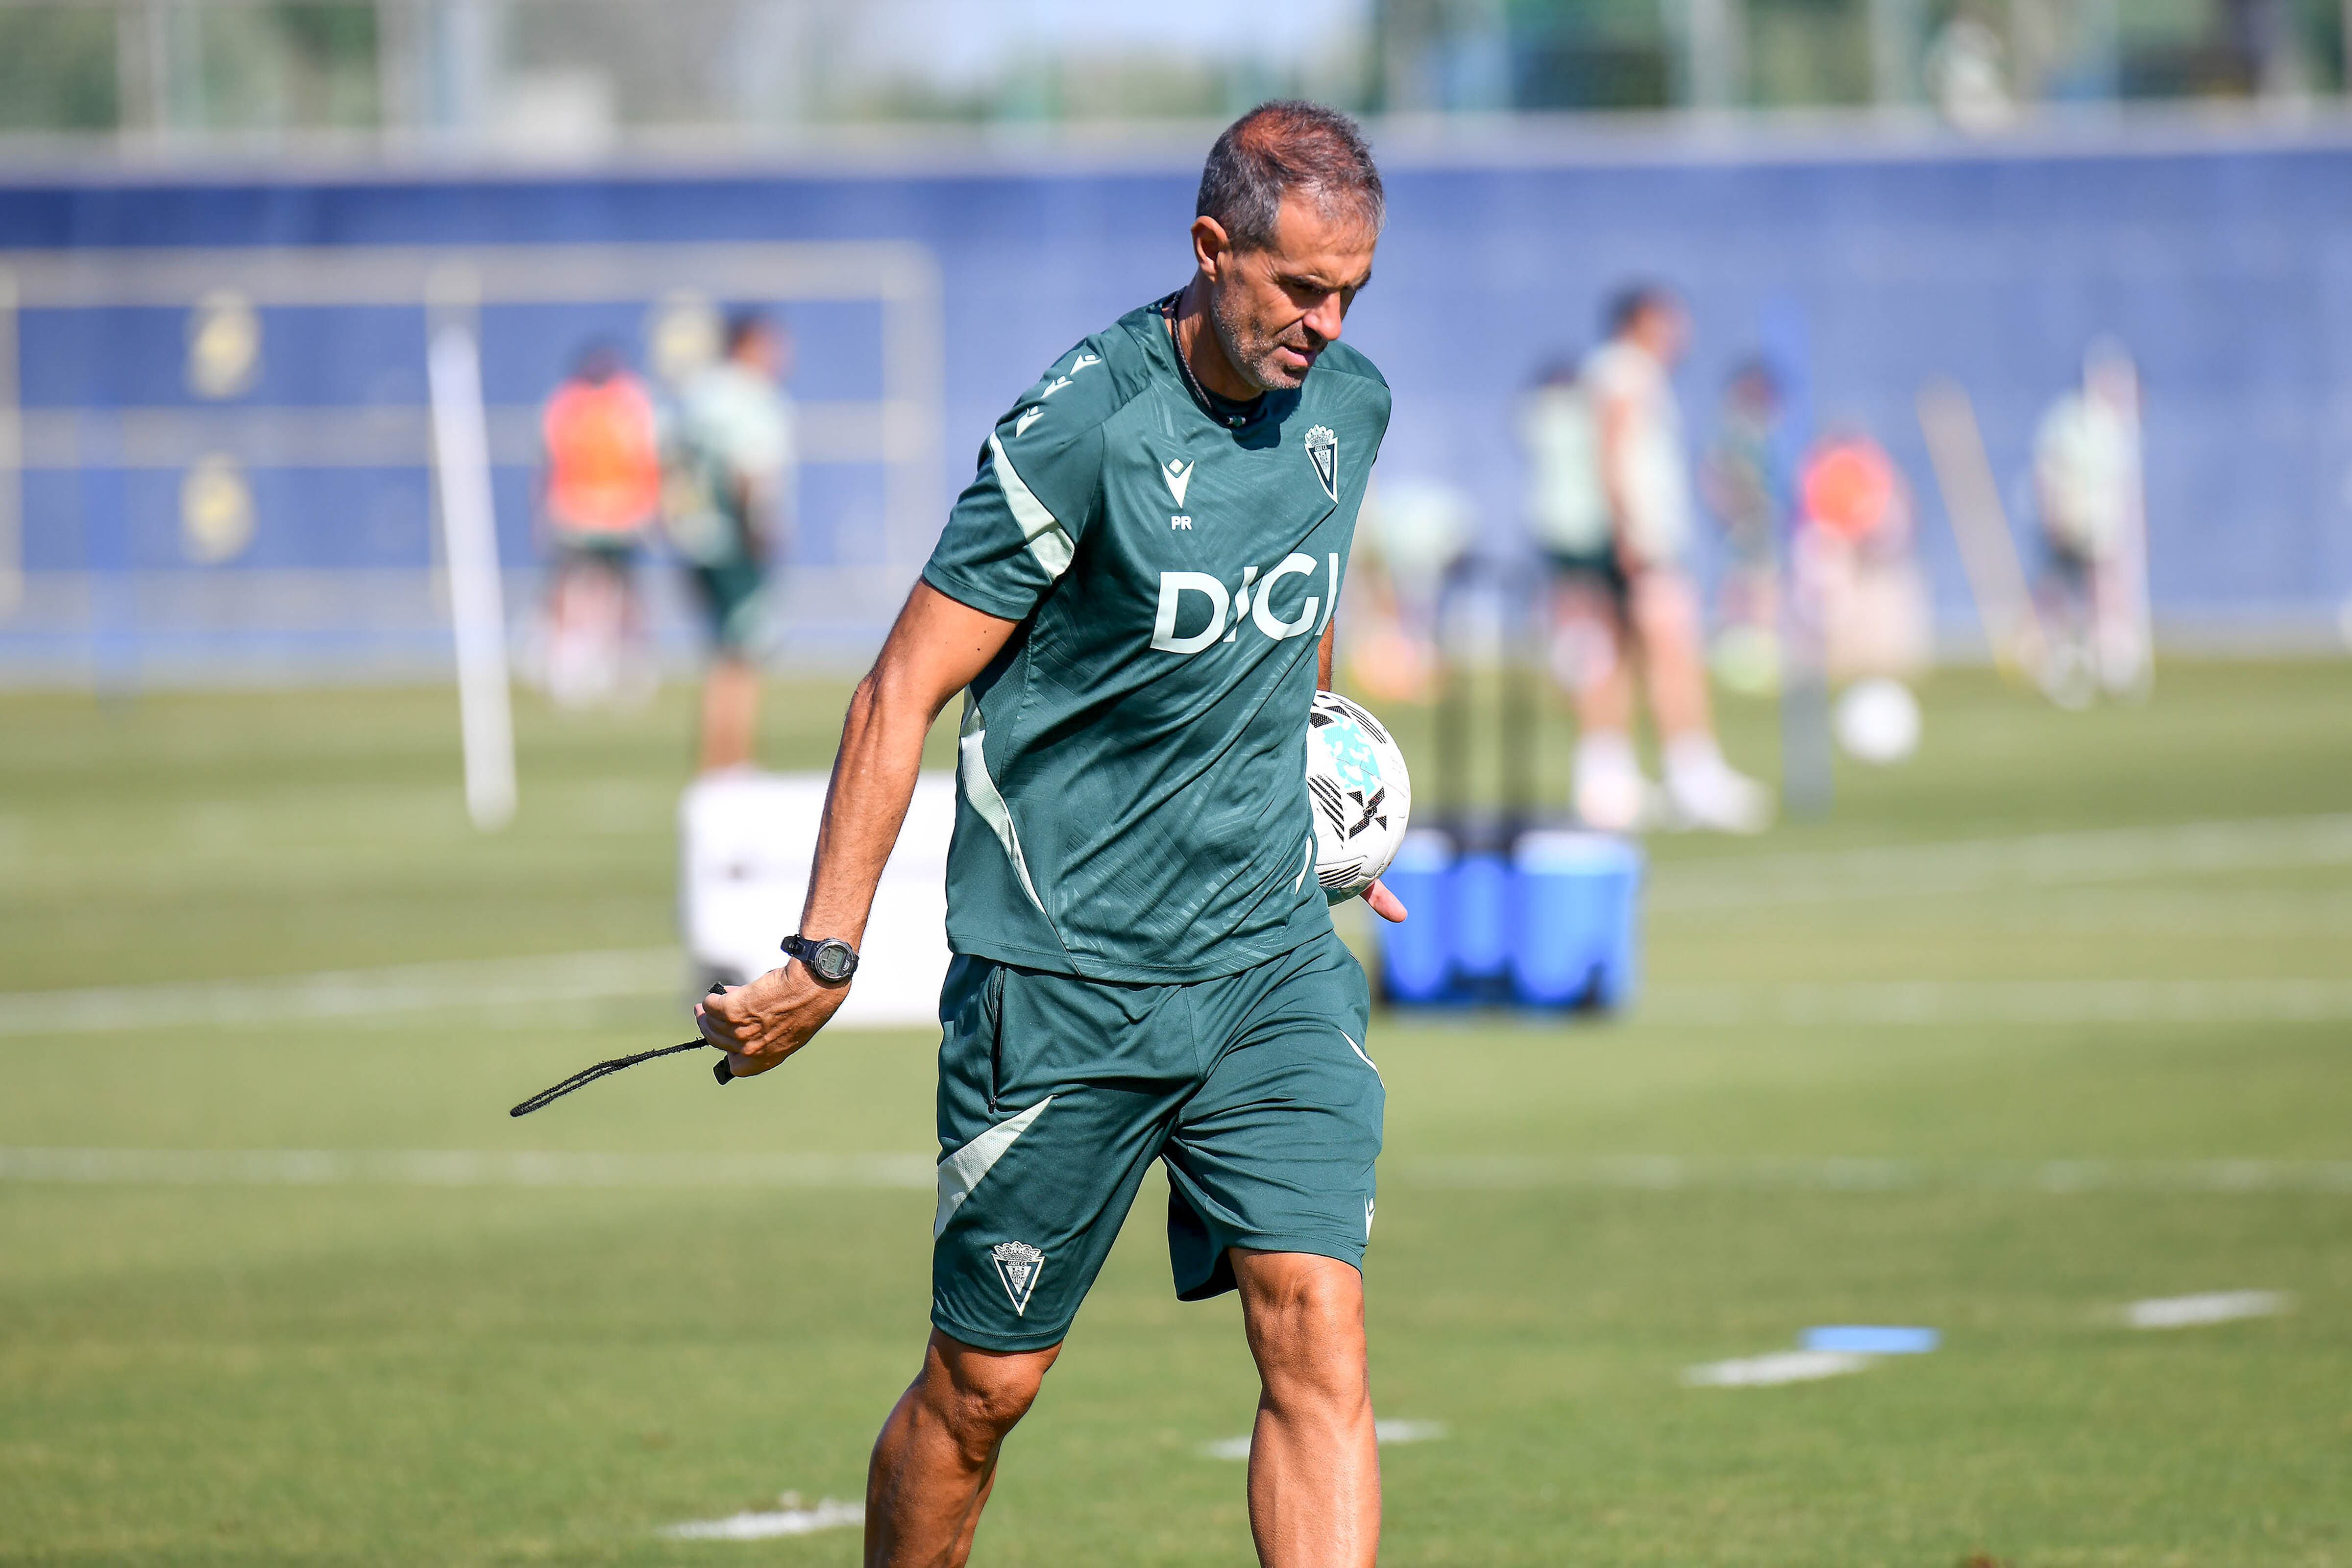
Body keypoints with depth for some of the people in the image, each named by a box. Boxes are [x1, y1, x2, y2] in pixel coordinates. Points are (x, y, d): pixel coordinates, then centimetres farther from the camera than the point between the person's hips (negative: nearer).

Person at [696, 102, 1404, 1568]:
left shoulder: (1347, 404, 3)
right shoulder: (1083, 429, -16)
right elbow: (901, 695, -12)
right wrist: (827, 959, -15)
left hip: (1274, 961, 5)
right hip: (1065, 980, -5)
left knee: (1320, 1338, -11)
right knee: (983, 1385, 5)